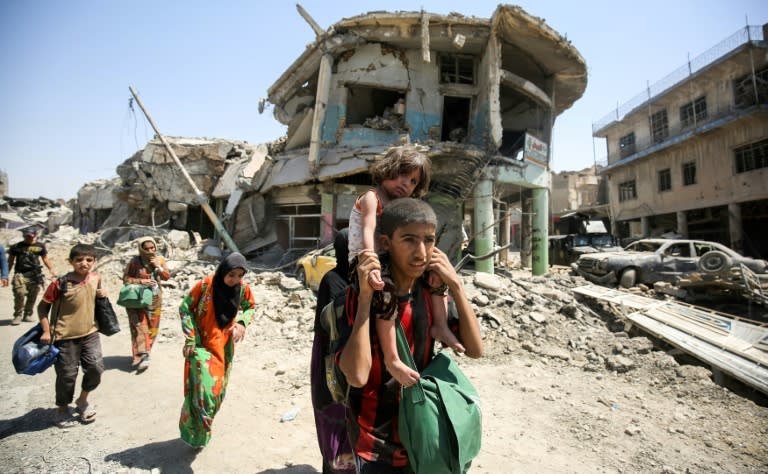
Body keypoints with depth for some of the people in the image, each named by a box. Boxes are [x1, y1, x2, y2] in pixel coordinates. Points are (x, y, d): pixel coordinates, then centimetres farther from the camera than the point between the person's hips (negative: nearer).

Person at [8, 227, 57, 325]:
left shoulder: (40, 246, 9)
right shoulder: (16, 247, 6)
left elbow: (45, 259, 17)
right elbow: (10, 262, 12)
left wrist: (52, 270, 10)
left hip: (36, 275, 2)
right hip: (20, 274, -2)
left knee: (32, 297, 5)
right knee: (19, 294, -16)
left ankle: (28, 315, 20)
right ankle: (17, 316, -2)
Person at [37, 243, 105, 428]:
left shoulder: (96, 278, -1)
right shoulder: (60, 283, -16)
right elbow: (42, 307, -5)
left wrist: (102, 295, -4)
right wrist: (46, 331, -12)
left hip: (90, 332, 4)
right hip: (65, 336, -4)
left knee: (96, 368, 0)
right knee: (67, 374, 7)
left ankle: (82, 400, 28)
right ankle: (63, 409, 31)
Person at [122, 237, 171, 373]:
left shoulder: (160, 260, -1)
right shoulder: (135, 261, -11)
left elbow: (167, 277, -3)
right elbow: (125, 278, -8)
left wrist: (159, 267, -17)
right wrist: (141, 281, -21)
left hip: (155, 298, 4)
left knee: (152, 328, 10)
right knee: (140, 327, -10)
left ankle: (142, 354, 24)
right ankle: (142, 356, -12)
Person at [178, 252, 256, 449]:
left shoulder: (242, 288, -10)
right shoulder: (205, 285, -19)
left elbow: (250, 307, 7)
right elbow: (185, 308, -10)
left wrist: (242, 323, -14)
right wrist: (190, 338, -13)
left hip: (224, 345, 4)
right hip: (201, 344, -4)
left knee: (217, 389, 14)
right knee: (203, 388, -13)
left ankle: (203, 430, 35)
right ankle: (194, 431, 9)